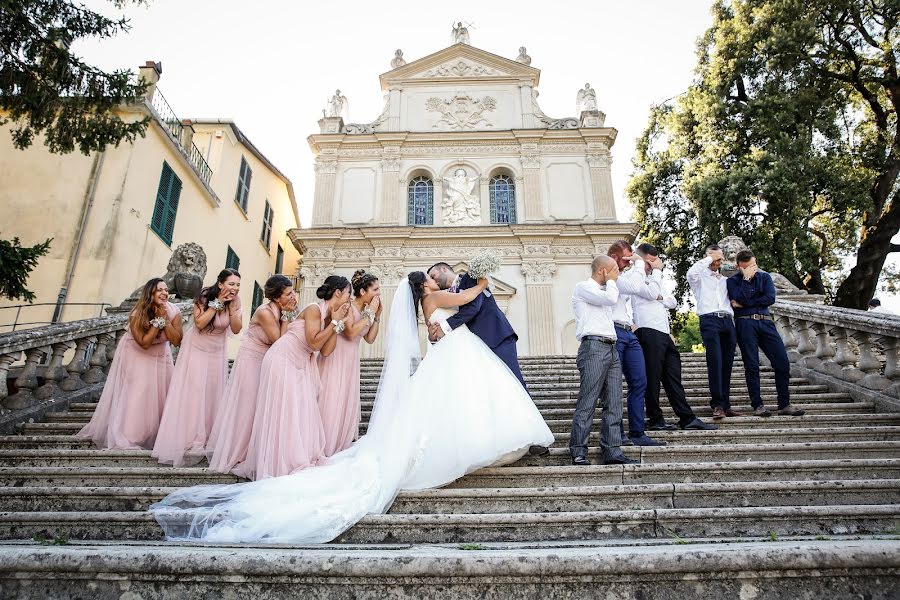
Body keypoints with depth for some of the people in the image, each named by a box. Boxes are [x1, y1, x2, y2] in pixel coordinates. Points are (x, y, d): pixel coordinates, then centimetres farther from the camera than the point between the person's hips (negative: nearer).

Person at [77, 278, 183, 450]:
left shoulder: (174, 311, -19)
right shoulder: (137, 314, -26)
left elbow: (176, 341, -22)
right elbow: (144, 343, -30)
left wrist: (165, 318, -31)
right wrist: (157, 320, -33)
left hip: (160, 357, 3)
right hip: (136, 356, -3)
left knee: (161, 395, 4)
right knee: (135, 394, -4)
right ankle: (129, 436, 6)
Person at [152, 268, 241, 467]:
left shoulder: (235, 301, -10)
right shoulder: (205, 296, -20)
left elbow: (236, 329, -14)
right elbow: (199, 323, -26)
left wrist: (231, 306, -24)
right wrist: (217, 303, -29)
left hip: (217, 352, 4)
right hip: (196, 349, -4)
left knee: (213, 394, 8)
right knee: (192, 393, -3)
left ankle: (209, 441, 18)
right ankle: (188, 440, 6)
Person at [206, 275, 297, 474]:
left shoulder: (282, 310, -3)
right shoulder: (265, 312, -25)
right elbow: (280, 341, -22)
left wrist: (290, 314, -12)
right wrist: (286, 315, -21)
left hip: (265, 362, 8)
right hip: (251, 360, -8)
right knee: (245, 408, 1)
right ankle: (233, 452, 16)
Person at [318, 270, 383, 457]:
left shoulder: (366, 310, 4)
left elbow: (370, 338, 3)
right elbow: (351, 333, -27)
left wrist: (377, 315, -4)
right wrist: (369, 313, -20)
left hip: (351, 361, 8)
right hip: (335, 358, -8)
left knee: (348, 403, 11)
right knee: (332, 401, -4)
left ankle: (342, 445, 23)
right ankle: (325, 447, 7)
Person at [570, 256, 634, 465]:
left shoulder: (604, 291, 30)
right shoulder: (583, 286, 3)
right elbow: (610, 298, -10)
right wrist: (611, 281, 5)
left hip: (611, 349, 9)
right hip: (594, 347, -9)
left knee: (613, 403, 2)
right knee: (587, 402, -10)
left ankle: (612, 451, 4)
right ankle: (578, 451, -6)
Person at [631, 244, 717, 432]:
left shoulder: (651, 277, 27)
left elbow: (672, 302, 22)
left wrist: (660, 298, 1)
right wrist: (657, 270, -3)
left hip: (663, 333, 9)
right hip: (648, 332, -9)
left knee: (673, 377, 7)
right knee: (652, 377, -4)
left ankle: (687, 418, 9)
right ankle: (655, 420, 3)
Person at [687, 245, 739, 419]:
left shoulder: (725, 280, 27)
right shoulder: (700, 277, 13)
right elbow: (691, 273, -10)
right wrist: (708, 258, -1)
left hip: (727, 320, 5)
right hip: (709, 320, -5)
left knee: (727, 364, 1)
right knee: (715, 362, -14)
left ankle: (725, 405, 4)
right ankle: (718, 405, -15)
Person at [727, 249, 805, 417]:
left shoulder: (765, 277, 14)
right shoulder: (733, 281, 7)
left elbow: (770, 298, -3)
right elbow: (740, 299, -12)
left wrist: (744, 304, -7)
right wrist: (746, 278, -8)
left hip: (765, 322, 3)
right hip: (745, 324, -3)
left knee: (782, 362, -3)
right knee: (751, 365, -3)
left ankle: (784, 405, 6)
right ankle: (757, 405, 5)